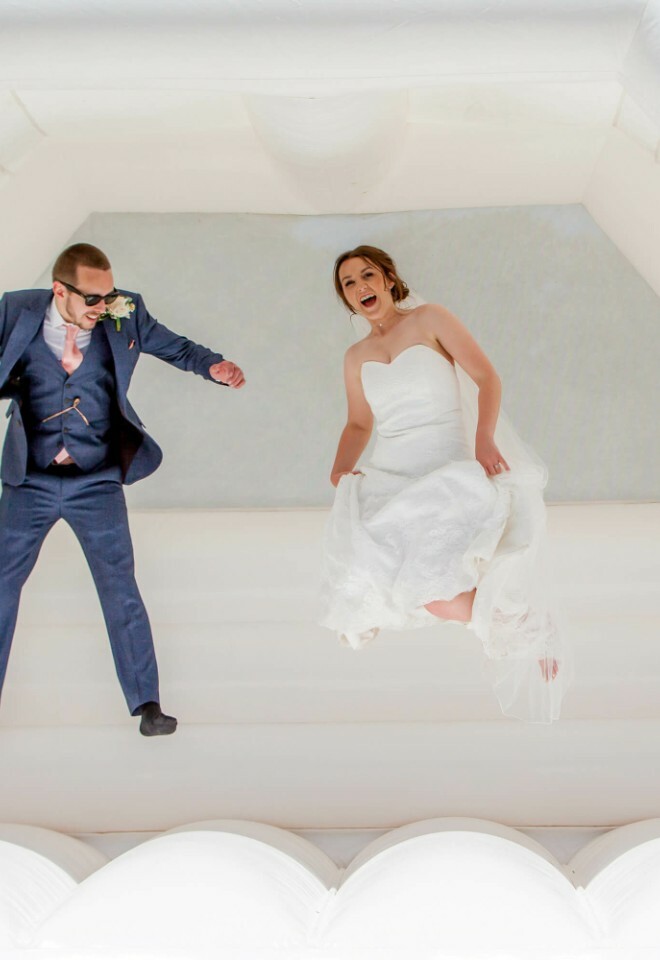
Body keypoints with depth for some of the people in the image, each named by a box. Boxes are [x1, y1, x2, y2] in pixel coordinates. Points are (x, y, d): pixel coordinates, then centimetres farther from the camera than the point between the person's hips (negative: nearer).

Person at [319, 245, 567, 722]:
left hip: (447, 468, -5)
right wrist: (341, 467, 6)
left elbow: (488, 378, -2)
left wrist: (484, 439, -17)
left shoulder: (429, 319, 5)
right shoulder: (356, 357, 18)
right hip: (387, 476, 5)